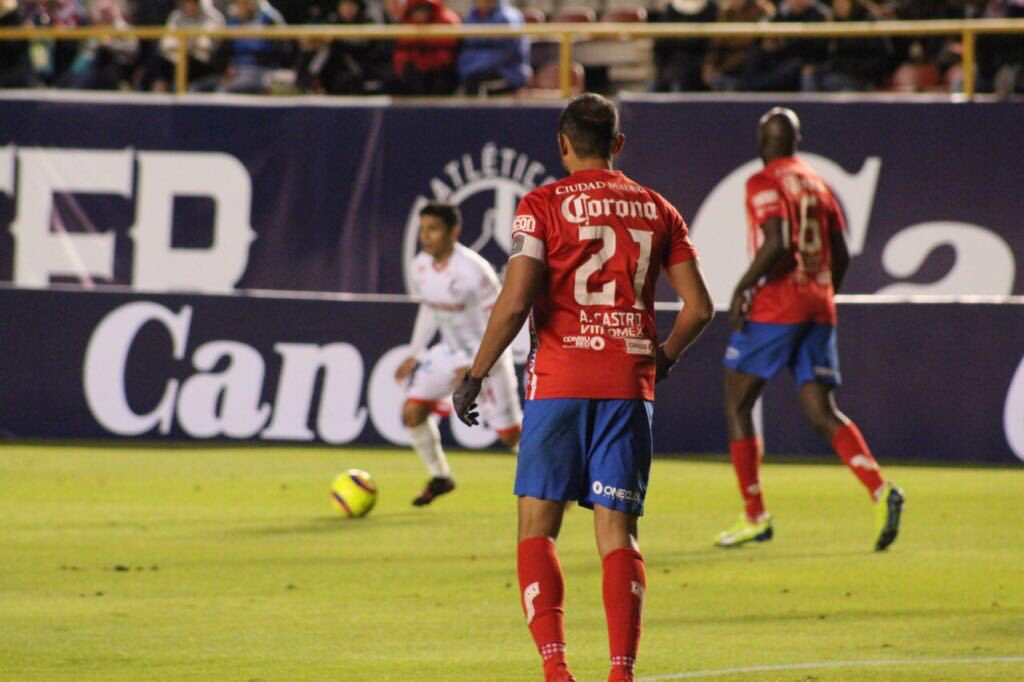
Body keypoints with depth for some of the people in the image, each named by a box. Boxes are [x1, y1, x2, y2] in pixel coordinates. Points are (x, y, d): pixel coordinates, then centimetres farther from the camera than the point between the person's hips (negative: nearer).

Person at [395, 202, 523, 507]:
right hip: (450, 352, 6)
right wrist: (414, 355, 12)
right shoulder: (421, 267, -4)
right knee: (412, 411, -10)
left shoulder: (473, 271, -26)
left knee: (510, 433, -1)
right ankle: (440, 477, 10)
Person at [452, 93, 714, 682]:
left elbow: (516, 301, -11)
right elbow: (699, 307, 6)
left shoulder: (544, 205, -2)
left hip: (559, 383, -3)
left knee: (537, 528, 4)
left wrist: (475, 376, -2)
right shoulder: (657, 210, 9)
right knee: (618, 534, 4)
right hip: (630, 385, 3)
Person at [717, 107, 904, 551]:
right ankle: (880, 491, -18)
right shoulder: (817, 185, 15)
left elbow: (777, 244, -21)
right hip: (819, 308, 6)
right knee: (822, 413, 3)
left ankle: (754, 515, 6)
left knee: (737, 404, 8)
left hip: (775, 307, -6)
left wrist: (743, 288, -12)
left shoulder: (764, 184, -7)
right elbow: (841, 256, 15)